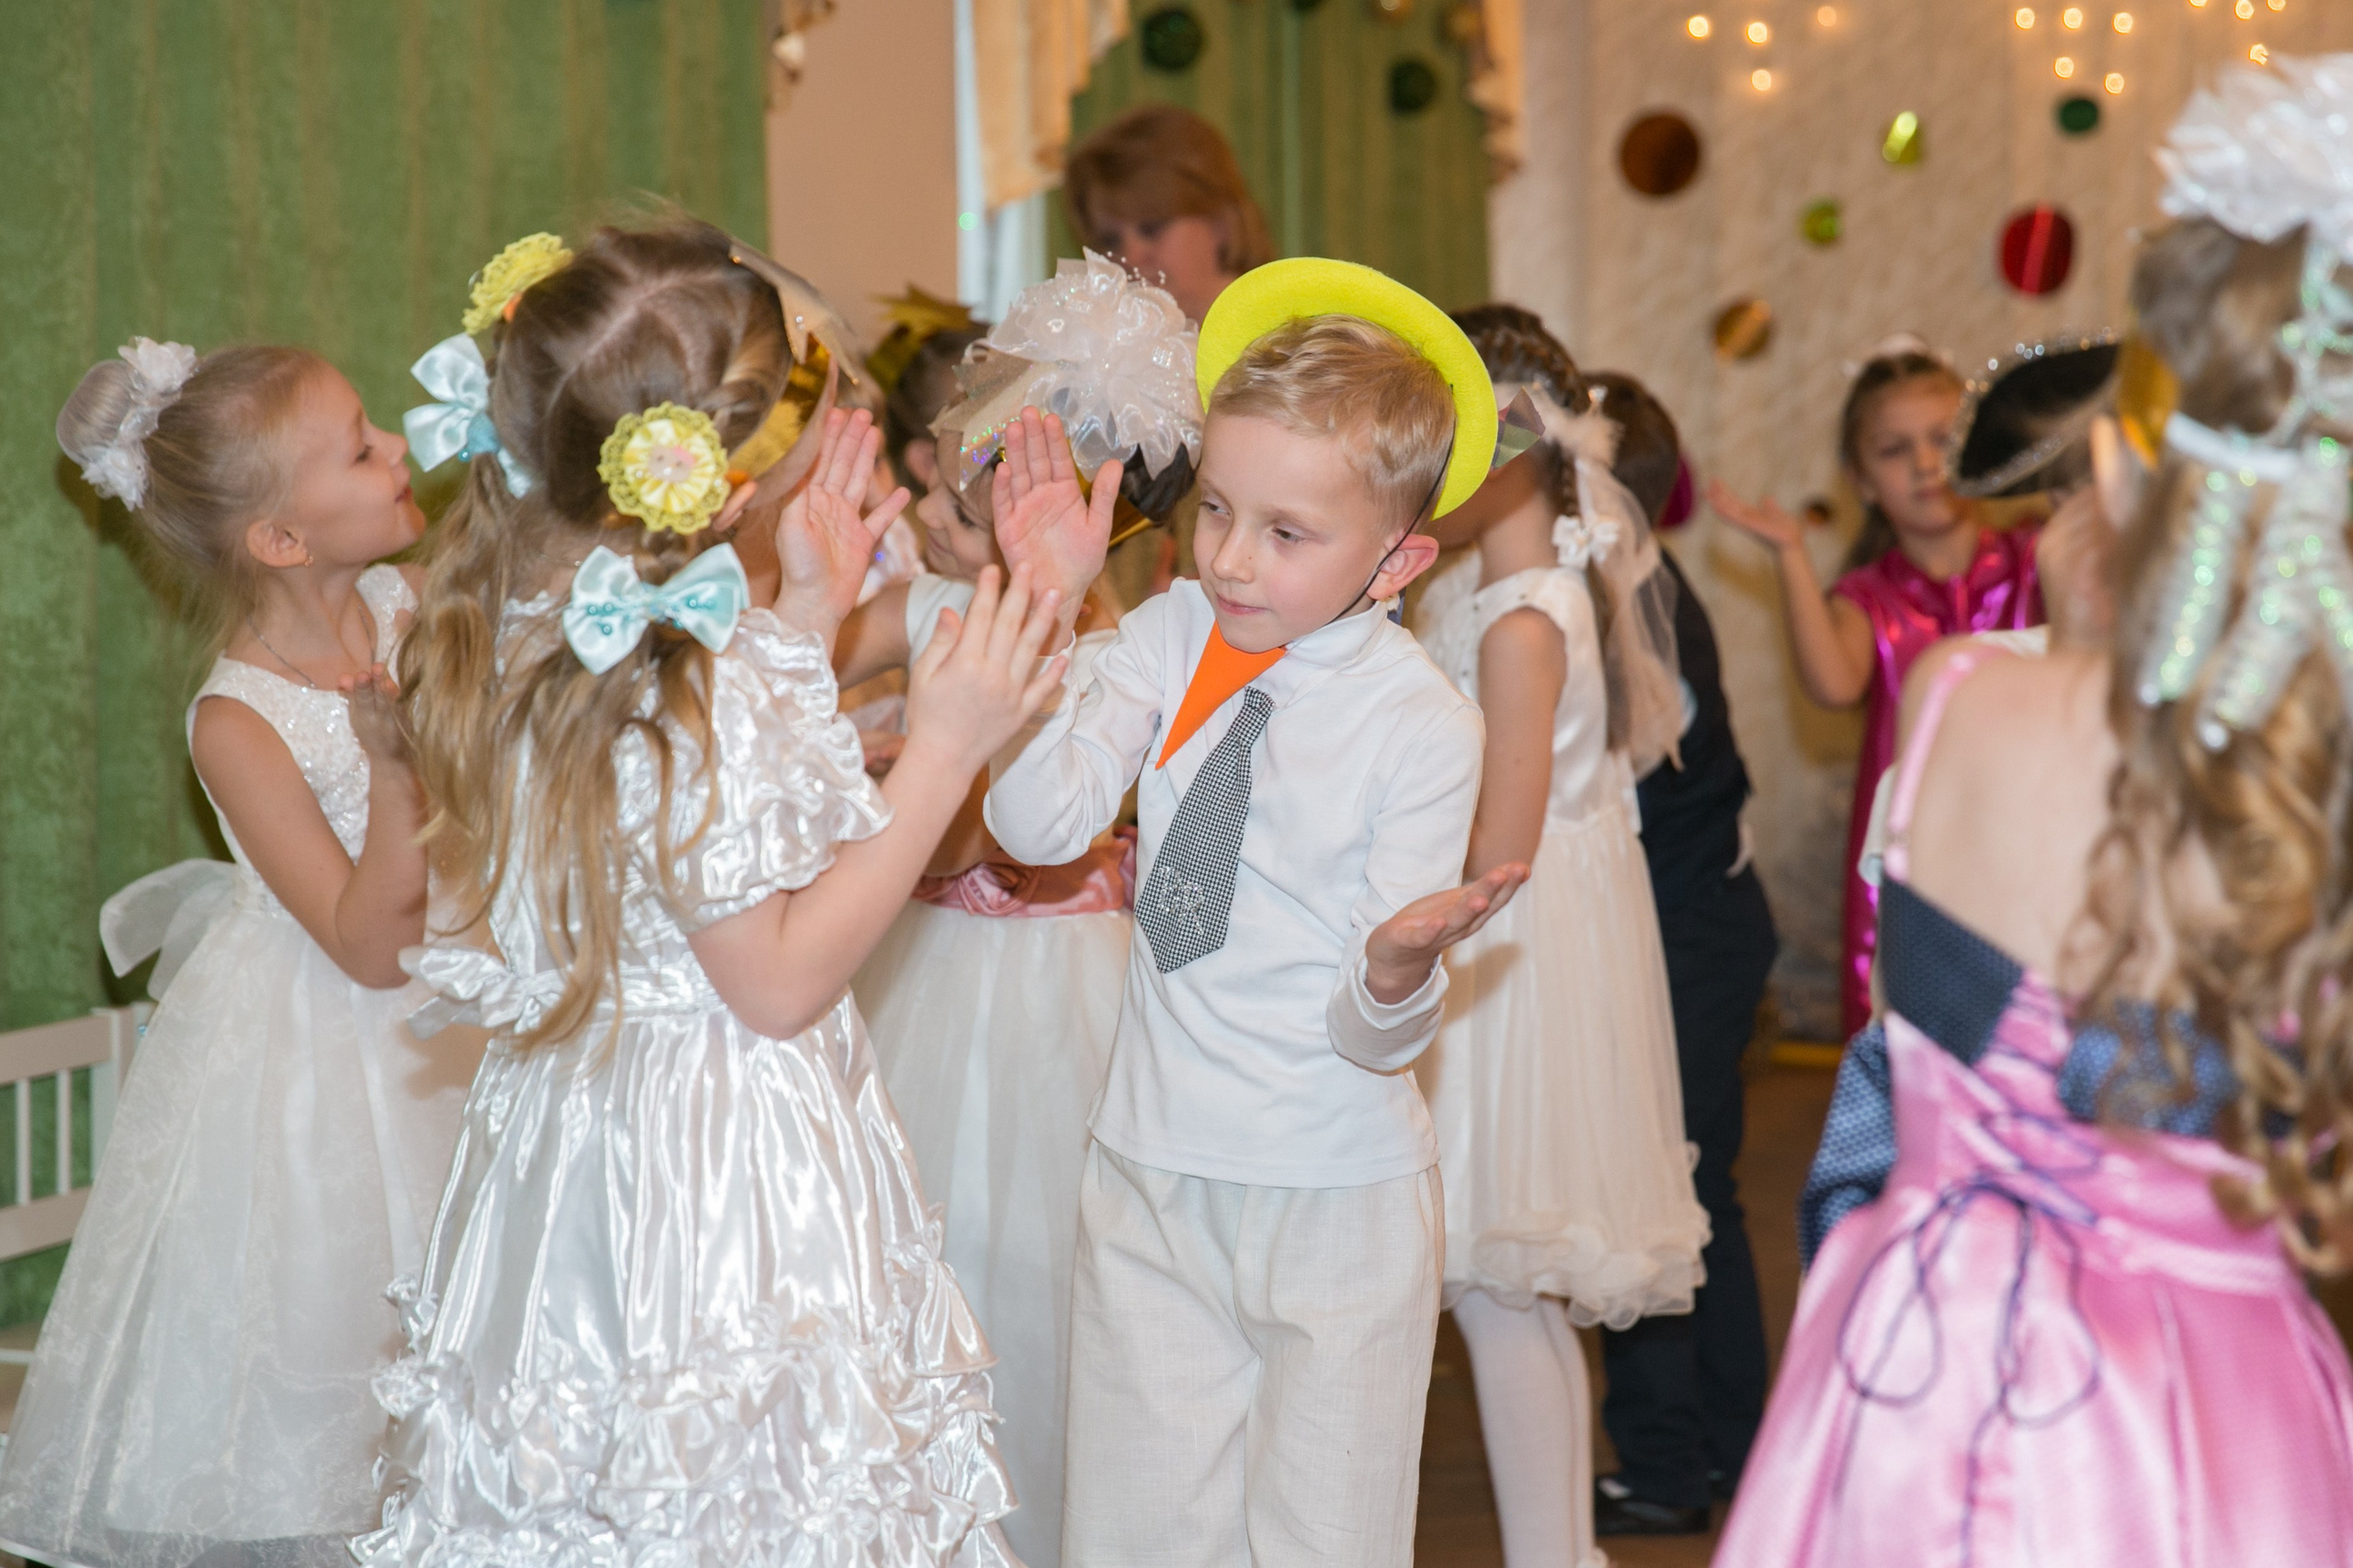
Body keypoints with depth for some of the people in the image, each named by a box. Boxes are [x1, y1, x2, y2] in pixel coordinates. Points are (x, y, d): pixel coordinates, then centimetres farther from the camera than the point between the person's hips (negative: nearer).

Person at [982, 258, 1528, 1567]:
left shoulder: (1422, 721, -12)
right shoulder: (1177, 635, 0)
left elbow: (1374, 1036, -12)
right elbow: (1042, 824, -12)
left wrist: (1398, 972, -35)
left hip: (1337, 1201, -4)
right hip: (1153, 1176, 4)